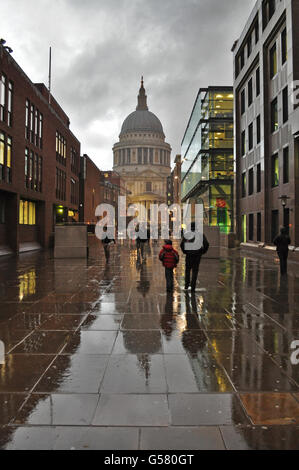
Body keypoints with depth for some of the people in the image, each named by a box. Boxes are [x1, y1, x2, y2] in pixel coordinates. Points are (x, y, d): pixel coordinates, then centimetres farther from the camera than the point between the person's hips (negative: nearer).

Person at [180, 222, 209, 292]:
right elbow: (206, 244, -5)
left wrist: (184, 251, 7)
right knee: (195, 271, 7)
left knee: (187, 269, 18)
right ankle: (193, 288, 6)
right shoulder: (201, 234, 0)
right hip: (197, 255, 0)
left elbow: (182, 244, -6)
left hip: (189, 254, 0)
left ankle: (186, 285, 7)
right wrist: (203, 252, 6)